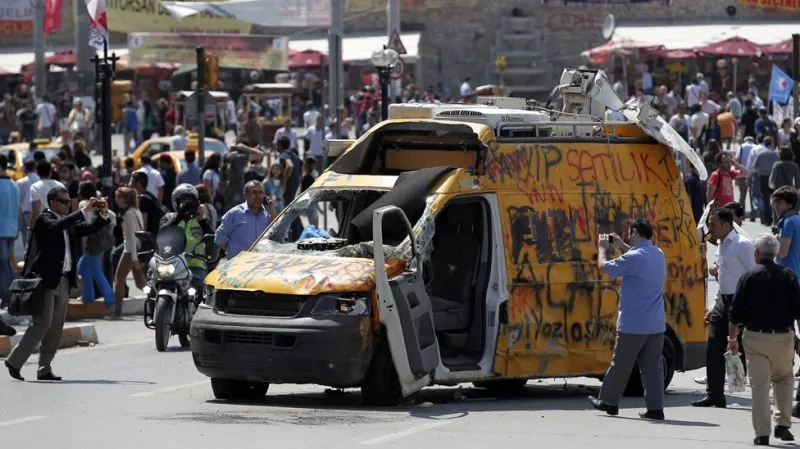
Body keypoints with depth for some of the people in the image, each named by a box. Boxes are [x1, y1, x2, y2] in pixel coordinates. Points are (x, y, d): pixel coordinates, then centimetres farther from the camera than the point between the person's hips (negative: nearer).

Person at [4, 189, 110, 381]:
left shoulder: (68, 221, 17)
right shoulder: (44, 219, -7)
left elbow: (88, 229, 17)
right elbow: (57, 226, -26)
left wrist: (102, 214, 0)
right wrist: (84, 211, -26)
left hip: (64, 280, 8)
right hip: (47, 279, -8)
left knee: (56, 327, 7)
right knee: (42, 323, -12)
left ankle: (44, 369, 11)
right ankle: (14, 361, -5)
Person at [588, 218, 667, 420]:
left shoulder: (633, 258, -17)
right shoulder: (658, 255, 8)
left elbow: (603, 267, -7)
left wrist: (602, 248, 10)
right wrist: (621, 245, 30)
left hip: (633, 325, -7)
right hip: (656, 324, 7)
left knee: (620, 364, 7)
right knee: (652, 366, 6)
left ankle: (608, 402, 20)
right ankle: (655, 408, 1)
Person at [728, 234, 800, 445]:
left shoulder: (749, 277, -3)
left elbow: (735, 312, -2)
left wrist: (732, 338, 8)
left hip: (755, 337, -1)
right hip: (783, 336, 1)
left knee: (760, 385, 2)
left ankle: (762, 434, 0)